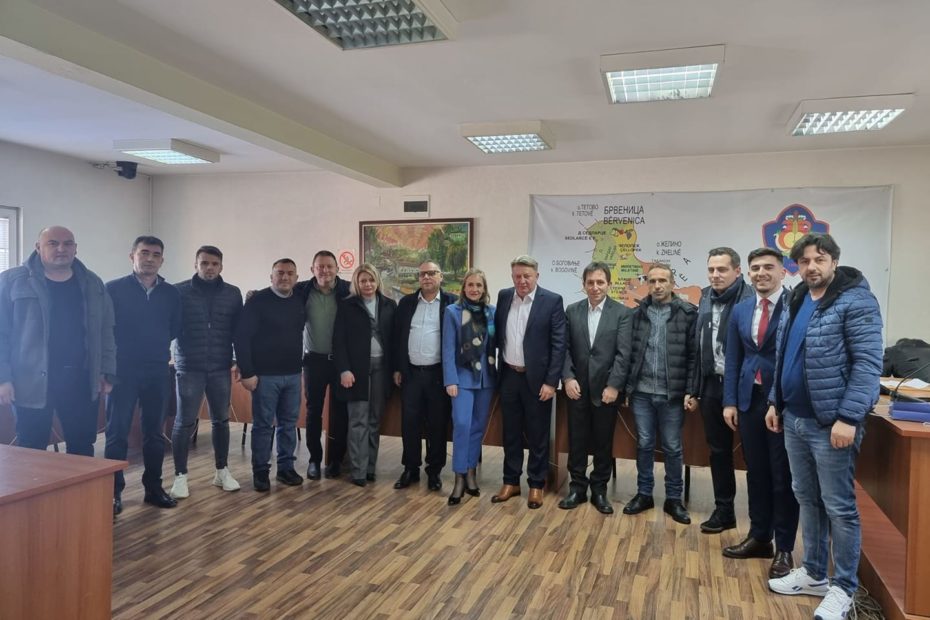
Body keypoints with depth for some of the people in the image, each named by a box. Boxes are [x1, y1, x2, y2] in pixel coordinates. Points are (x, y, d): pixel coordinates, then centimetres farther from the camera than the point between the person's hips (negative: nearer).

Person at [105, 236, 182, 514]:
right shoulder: (114, 289, -3)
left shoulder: (171, 293, 6)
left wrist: (157, 345, 3)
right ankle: (114, 491, 10)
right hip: (122, 371, -3)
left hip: (158, 371, 4)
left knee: (155, 432, 10)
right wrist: (107, 366, -4)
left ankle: (153, 487, 20)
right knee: (117, 433, 0)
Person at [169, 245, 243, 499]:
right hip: (189, 368, -2)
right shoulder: (179, 292, -1)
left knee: (221, 420, 10)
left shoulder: (233, 294, 5)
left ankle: (222, 471, 23)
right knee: (185, 422, 2)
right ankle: (180, 476, 14)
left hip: (221, 368, 2)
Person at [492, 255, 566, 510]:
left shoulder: (552, 300, -9)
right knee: (511, 432, 13)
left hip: (536, 378, -4)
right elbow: (497, 333, 11)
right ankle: (511, 482, 27)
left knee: (537, 435, 8)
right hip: (508, 376, 4)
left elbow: (558, 344, -10)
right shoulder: (504, 296, 4)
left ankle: (536, 485, 22)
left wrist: (551, 381, -14)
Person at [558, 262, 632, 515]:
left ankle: (599, 490, 22)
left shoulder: (622, 313, -2)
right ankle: (577, 487, 21)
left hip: (606, 388, -2)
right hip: (577, 387, 2)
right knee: (577, 441, 8)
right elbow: (565, 348, 3)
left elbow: (623, 353, -8)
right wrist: (568, 378, -9)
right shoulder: (572, 311, 6)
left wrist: (614, 385, -14)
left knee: (603, 443, 8)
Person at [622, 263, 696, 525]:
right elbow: (629, 352, 6)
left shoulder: (687, 313, -3)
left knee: (672, 448, 9)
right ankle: (644, 494, 25)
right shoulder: (638, 313, 4)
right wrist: (627, 387, 4)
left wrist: (690, 391, -8)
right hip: (641, 392, 2)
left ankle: (673, 498, 23)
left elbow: (693, 355, -4)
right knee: (644, 445, 11)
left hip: (672, 394, -2)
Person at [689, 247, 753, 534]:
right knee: (718, 450, 15)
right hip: (712, 386, 6)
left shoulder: (749, 298, -13)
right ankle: (723, 510, 29)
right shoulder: (706, 298, 9)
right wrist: (694, 389, 12)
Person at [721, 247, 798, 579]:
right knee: (756, 472, 14)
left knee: (783, 476, 5)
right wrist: (730, 401, 5)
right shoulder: (740, 310, 9)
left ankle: (784, 549, 17)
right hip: (750, 400, 5)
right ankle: (759, 537, 28)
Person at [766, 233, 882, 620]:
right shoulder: (795, 302, 11)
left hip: (830, 423, -7)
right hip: (794, 419, 7)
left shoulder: (856, 301, -12)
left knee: (839, 506, 3)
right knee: (807, 499, 16)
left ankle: (844, 587, 18)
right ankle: (813, 573, 30)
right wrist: (776, 402, 14)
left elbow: (868, 363, -17)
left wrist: (848, 417, -22)